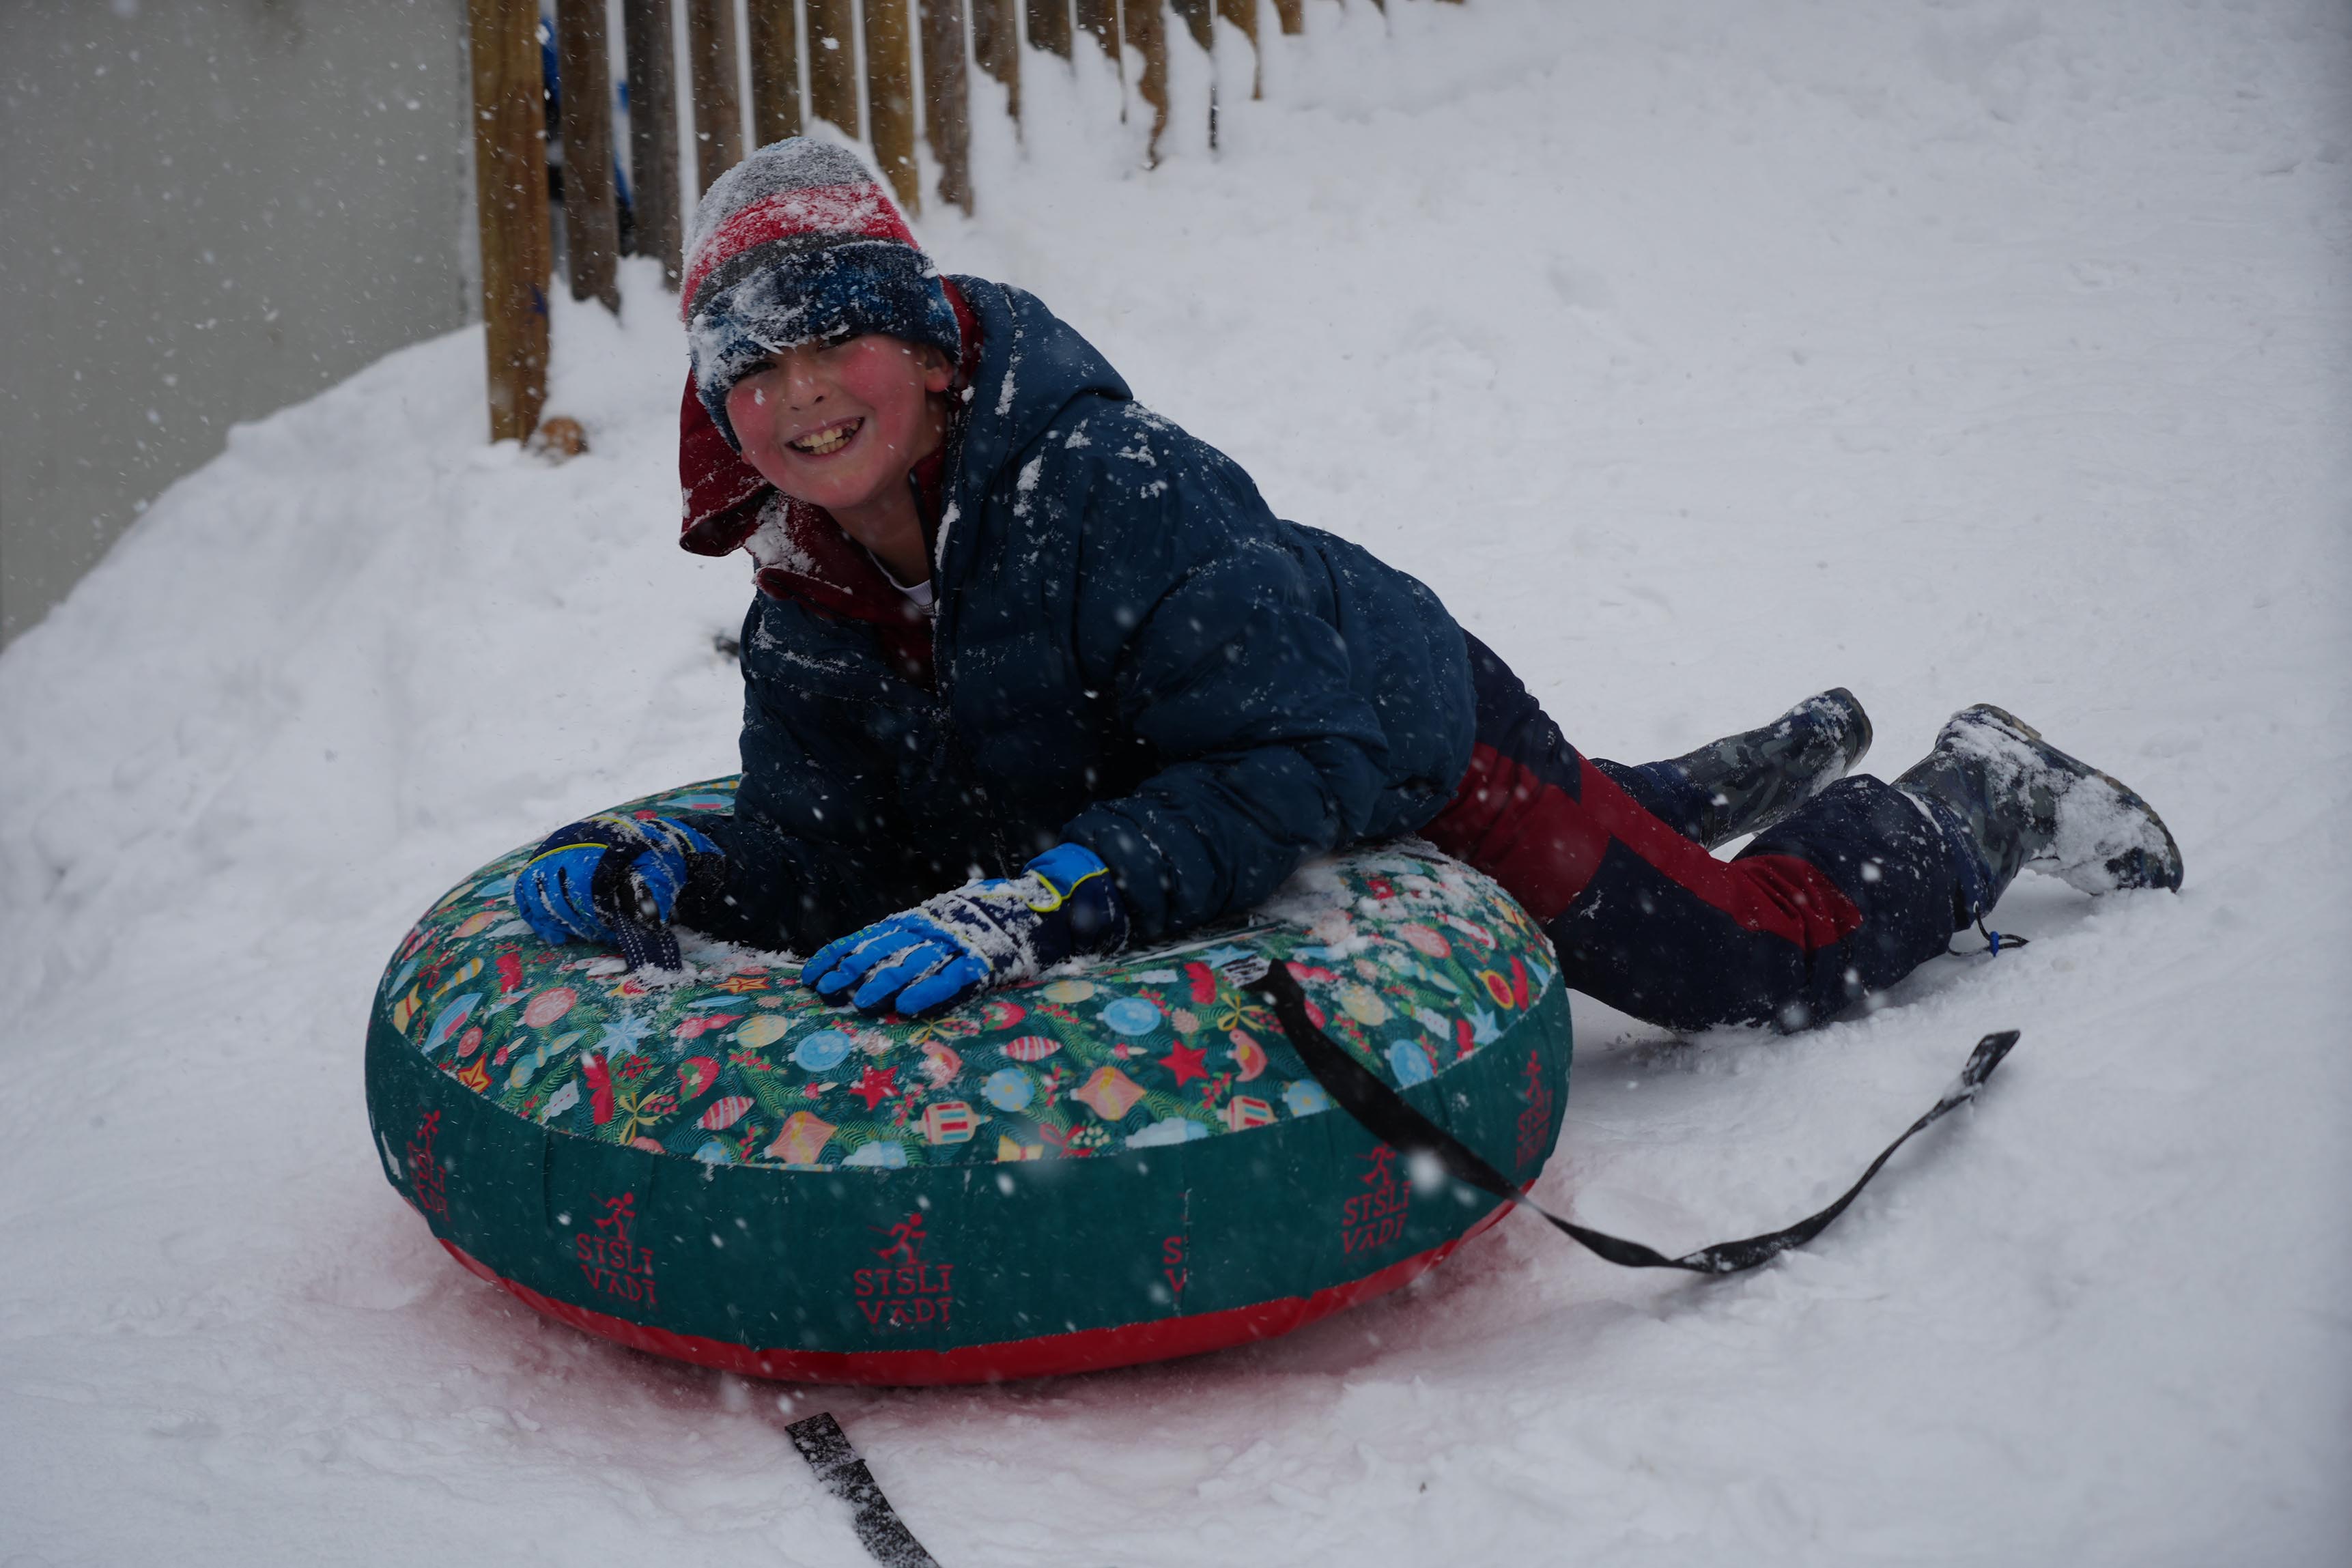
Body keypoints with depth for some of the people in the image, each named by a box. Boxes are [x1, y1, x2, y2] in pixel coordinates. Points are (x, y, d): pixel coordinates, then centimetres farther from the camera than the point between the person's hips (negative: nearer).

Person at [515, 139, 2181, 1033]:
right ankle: (1772, 768, 61)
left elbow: (1289, 768, -44)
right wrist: (667, 873, -37)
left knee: (1762, 953, 0)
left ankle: (1983, 794, 28)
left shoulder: (1108, 476, -39)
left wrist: (1026, 904, -55)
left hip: (1411, 738, -7)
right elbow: (823, 856, -16)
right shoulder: (805, 612, -17)